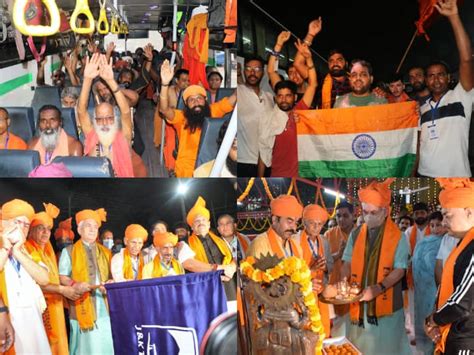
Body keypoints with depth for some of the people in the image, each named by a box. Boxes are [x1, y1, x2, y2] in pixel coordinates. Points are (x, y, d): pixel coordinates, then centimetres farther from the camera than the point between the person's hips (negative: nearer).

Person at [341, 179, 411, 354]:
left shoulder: (398, 236, -6)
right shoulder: (355, 234, 6)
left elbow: (399, 270, -9)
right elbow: (348, 263, 8)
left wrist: (379, 288, -22)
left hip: (386, 303, -3)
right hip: (359, 303, 4)